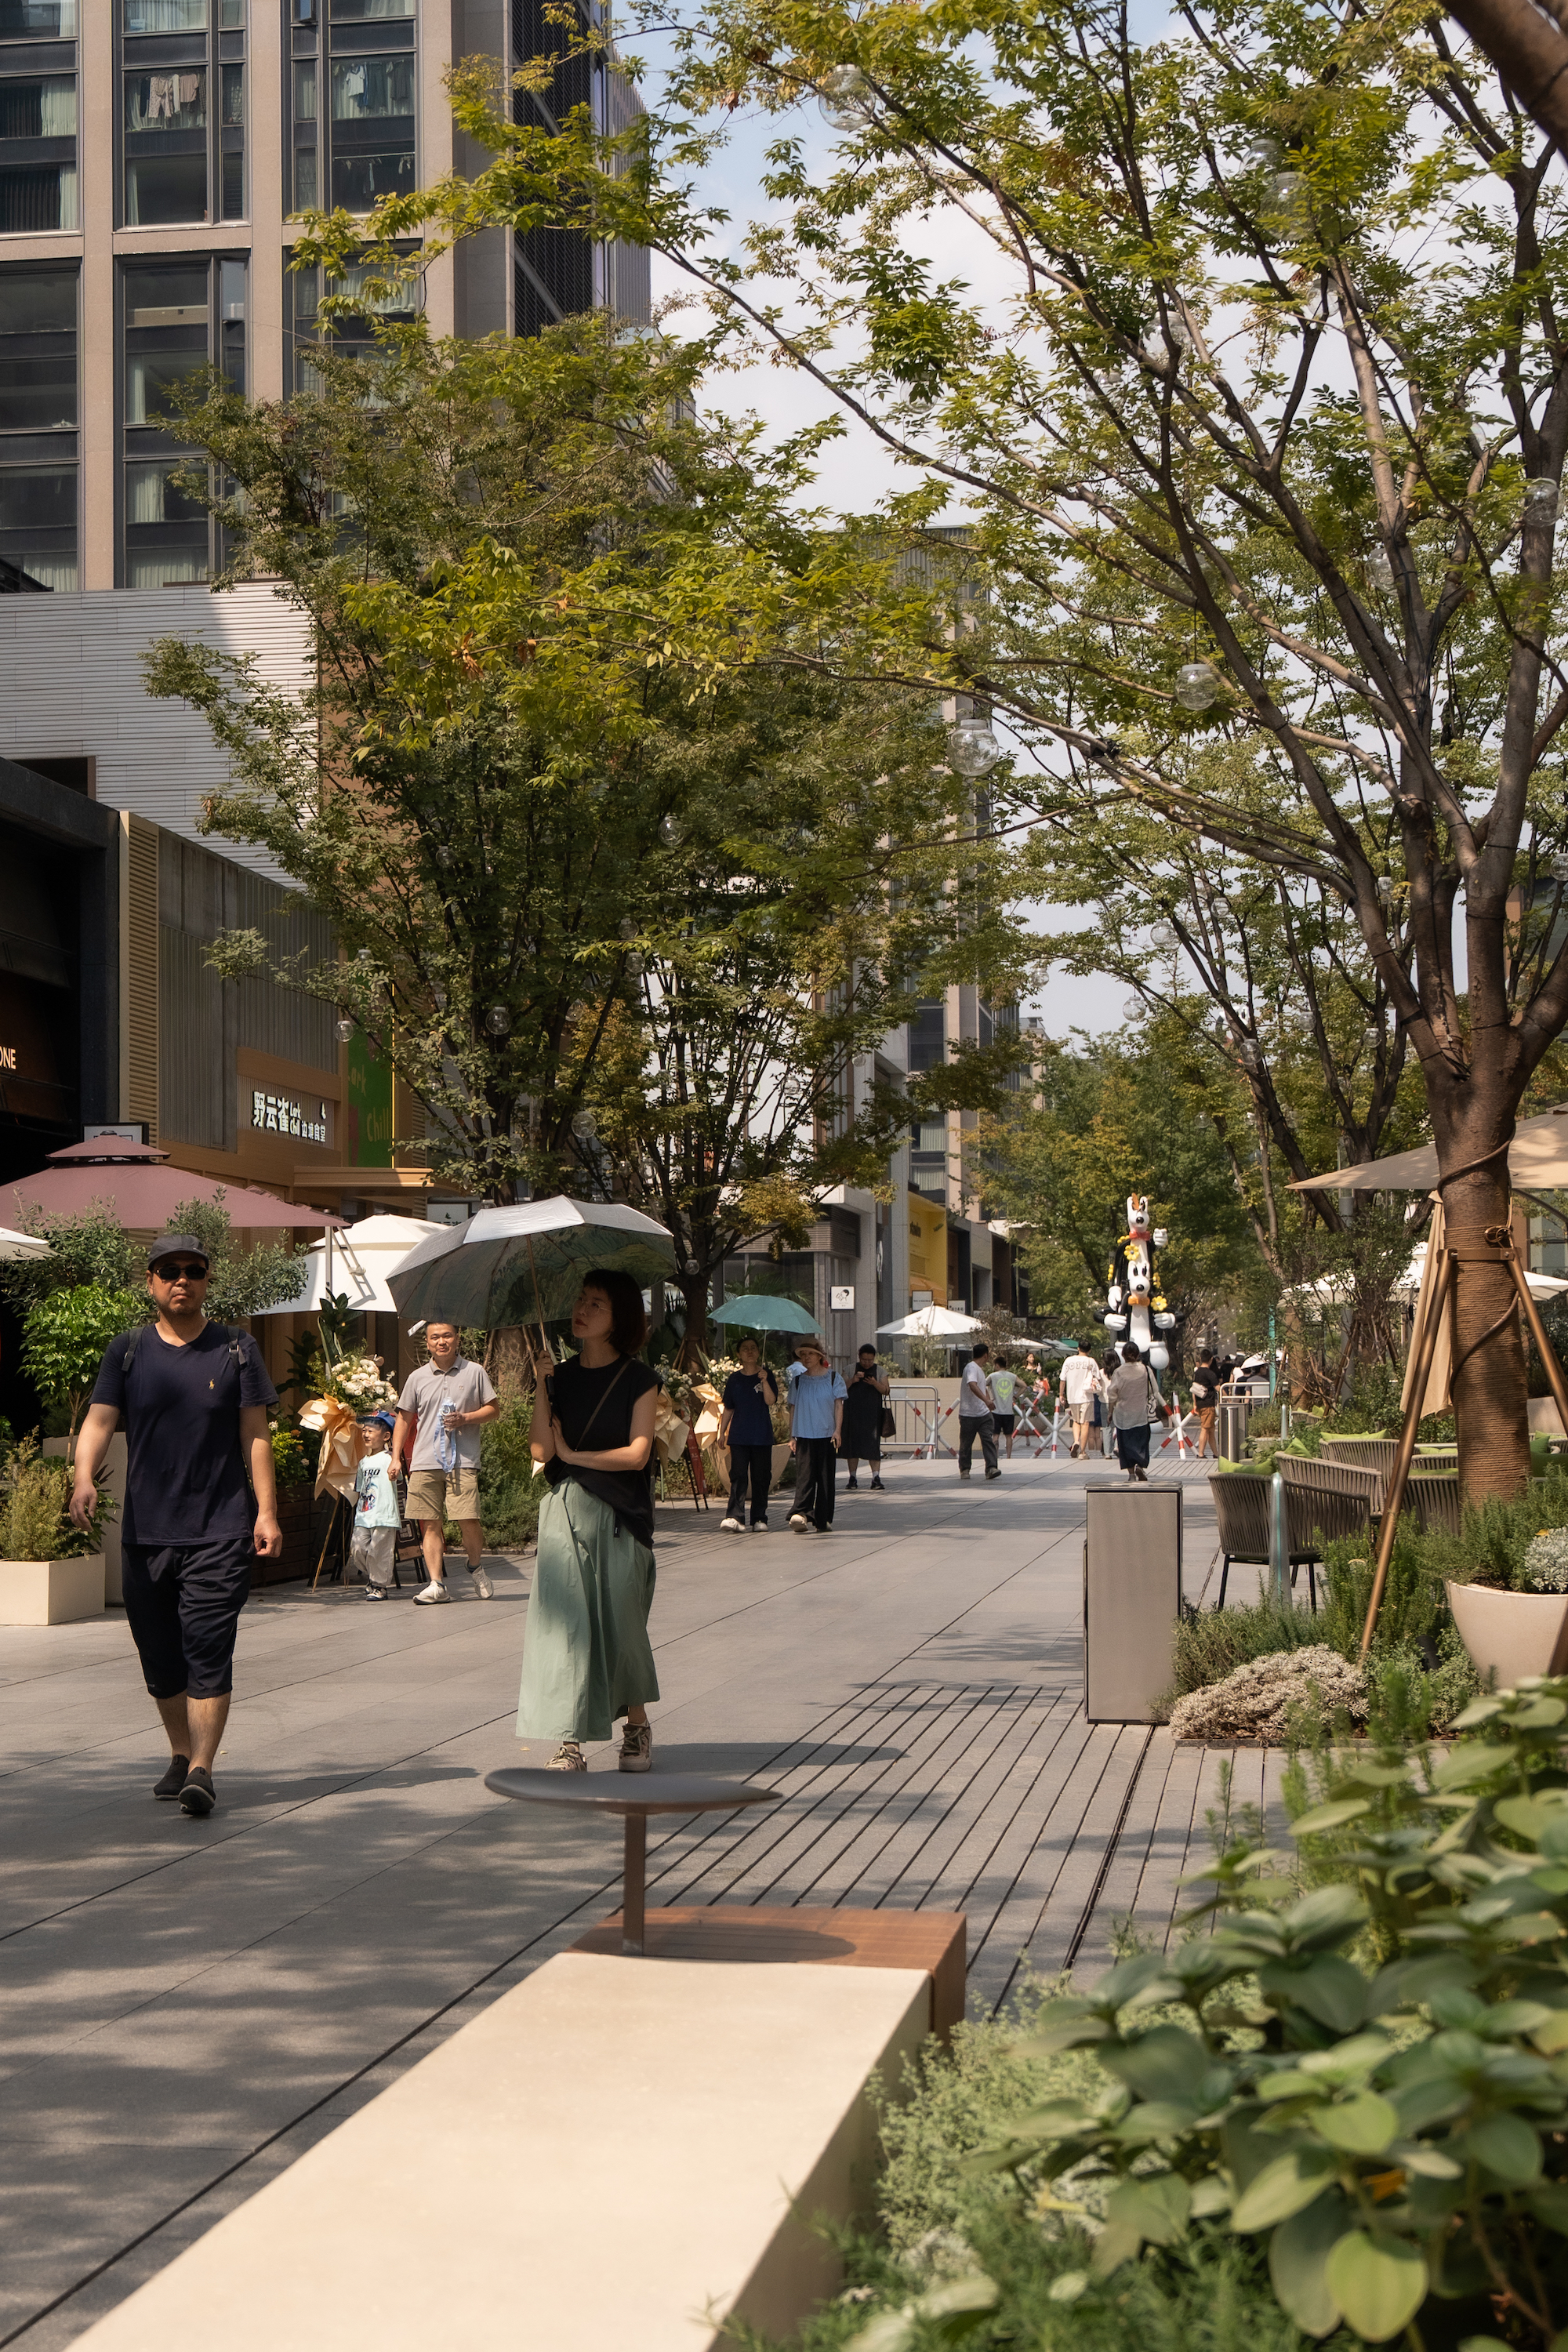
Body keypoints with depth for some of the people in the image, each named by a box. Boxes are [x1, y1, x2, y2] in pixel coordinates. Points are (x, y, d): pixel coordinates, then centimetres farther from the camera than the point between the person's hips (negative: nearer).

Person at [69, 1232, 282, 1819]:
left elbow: (256, 1436, 4)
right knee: (159, 1658, 9)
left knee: (208, 1650, -11)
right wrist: (85, 1477, -24)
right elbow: (99, 1419, -4)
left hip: (220, 1531, -2)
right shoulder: (127, 1351, 7)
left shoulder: (236, 1349, 4)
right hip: (144, 1530, 2)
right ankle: (180, 1757, 27)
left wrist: (267, 1512, -4)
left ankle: (202, 1770, -9)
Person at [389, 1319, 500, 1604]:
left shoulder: (474, 1372, 8)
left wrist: (466, 1418, -8)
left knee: (469, 1520, -10)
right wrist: (396, 1458, 11)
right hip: (425, 1463, 2)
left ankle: (475, 1567, 18)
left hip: (463, 1461, -2)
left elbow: (493, 1409, 10)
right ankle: (437, 1584, 1)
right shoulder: (417, 1378, 12)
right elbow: (404, 1419, 18)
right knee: (431, 1524, -2)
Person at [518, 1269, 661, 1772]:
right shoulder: (561, 1377, 8)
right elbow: (541, 1451, -4)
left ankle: (637, 1727, 22)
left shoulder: (638, 1380, -1)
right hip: (565, 1511, 2)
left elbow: (637, 1454, -11)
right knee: (566, 1622, -6)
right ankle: (570, 1742, -3)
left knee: (620, 1623, 0)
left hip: (619, 1518, -2)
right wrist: (541, 1387, -10)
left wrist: (574, 1455, -5)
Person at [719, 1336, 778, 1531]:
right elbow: (728, 1409, 16)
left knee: (760, 1477, 2)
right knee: (738, 1476, -9)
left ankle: (759, 1519, 9)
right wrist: (722, 1432, 11)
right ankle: (736, 1518, -15)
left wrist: (764, 1381, -25)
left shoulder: (766, 1375, 3)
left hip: (762, 1436, -1)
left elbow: (771, 1401, -12)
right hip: (739, 1436, 1)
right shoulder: (734, 1379, 9)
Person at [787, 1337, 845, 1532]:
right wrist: (792, 1435, 8)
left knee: (826, 1477, 1)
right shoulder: (799, 1381, 10)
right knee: (804, 1474, -13)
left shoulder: (833, 1378, 5)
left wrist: (838, 1430, -8)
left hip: (826, 1435, -1)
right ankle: (801, 1513, -25)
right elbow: (793, 1408, 14)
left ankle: (823, 1521, 7)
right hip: (804, 1435, 1)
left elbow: (839, 1405, 2)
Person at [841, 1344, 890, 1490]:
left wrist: (875, 1384, -18)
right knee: (852, 1445, 2)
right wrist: (852, 1380, -14)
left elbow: (887, 1391, 0)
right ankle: (853, 1479, 11)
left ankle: (876, 1479, -10)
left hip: (872, 1414, -1)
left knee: (873, 1445, -8)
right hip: (853, 1412, 1)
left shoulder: (880, 1371, 7)